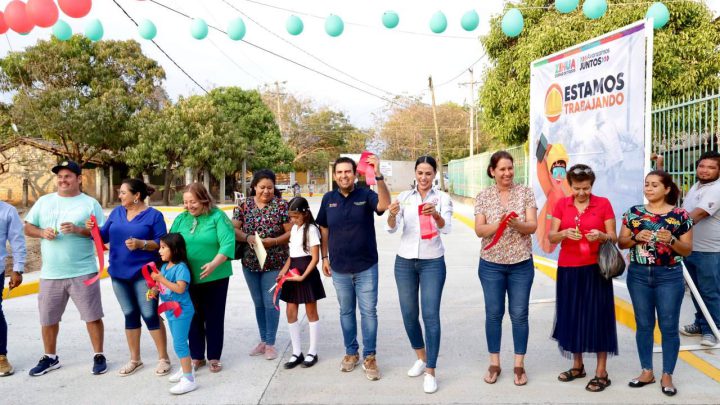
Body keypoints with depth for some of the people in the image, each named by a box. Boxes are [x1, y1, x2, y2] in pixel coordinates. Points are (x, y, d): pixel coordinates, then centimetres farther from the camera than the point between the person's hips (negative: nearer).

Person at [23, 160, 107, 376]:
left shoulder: (90, 203, -1)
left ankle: (99, 356, 17)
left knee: (92, 316, 2)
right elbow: (28, 228, 11)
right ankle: (50, 357, 33)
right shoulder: (44, 201, 9)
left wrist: (78, 229, -20)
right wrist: (42, 232, -10)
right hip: (50, 274, 4)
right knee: (48, 318, 14)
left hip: (83, 273, -3)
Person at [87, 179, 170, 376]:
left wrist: (141, 244, -23)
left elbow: (162, 243, -10)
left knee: (150, 315, -2)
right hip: (119, 273, 5)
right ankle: (134, 359, 24)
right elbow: (105, 236, 9)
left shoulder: (154, 215, -6)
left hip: (144, 274, -5)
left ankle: (163, 358, 11)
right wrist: (94, 229, -10)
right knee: (130, 315, 12)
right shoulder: (117, 212, 9)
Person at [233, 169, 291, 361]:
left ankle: (270, 343, 18)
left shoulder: (281, 204, -9)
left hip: (273, 263, -4)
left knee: (270, 303, 2)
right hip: (250, 263, 4)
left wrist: (273, 241, -23)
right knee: (258, 304, 15)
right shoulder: (246, 204, 2)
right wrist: (247, 238, -18)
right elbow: (234, 229, 1)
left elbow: (291, 232, -10)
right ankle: (263, 341, 30)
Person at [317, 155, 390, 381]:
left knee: (369, 311, 4)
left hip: (366, 267, -2)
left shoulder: (366, 195, -8)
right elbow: (324, 230, 10)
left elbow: (384, 204, -29)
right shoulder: (328, 199, 1)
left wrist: (377, 175, -38)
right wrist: (325, 257, 6)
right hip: (339, 269, 3)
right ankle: (351, 352, 30)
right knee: (346, 312, 15)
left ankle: (369, 356, 16)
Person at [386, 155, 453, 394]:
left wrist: (436, 214, -39)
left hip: (432, 262, -3)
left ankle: (430, 372, 7)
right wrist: (392, 214, -30)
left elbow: (447, 228, -18)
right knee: (409, 314, 11)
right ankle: (421, 358, 34)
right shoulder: (404, 197, 2)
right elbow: (391, 228, -7)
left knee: (430, 315, -5)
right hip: (404, 262, 3)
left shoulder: (442, 198, -4)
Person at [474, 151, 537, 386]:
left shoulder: (526, 193, 0)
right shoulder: (483, 196, 0)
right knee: (493, 313, 8)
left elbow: (532, 226, -7)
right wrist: (500, 224, -24)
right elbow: (479, 230, -6)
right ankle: (494, 364, 21)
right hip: (491, 264, 0)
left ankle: (519, 365, 20)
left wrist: (515, 223, -27)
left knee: (519, 314, 6)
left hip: (521, 264, 0)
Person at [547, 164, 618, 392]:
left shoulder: (603, 204, -1)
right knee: (571, 315, 9)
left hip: (595, 268, -3)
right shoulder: (562, 205, 4)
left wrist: (601, 236, -22)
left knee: (597, 316, -1)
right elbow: (551, 237, 0)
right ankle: (577, 366, 25)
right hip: (568, 269, 3)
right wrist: (564, 233, -20)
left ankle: (601, 373, 8)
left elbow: (613, 237, -1)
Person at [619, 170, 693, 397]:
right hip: (638, 275, 2)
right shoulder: (633, 213, 3)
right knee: (643, 325, 10)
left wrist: (671, 240, -19)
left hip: (669, 276, -2)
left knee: (669, 326, 4)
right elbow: (621, 242, 6)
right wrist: (636, 238, -14)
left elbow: (688, 250, -1)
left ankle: (667, 375, 18)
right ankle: (647, 371, 23)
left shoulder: (680, 216, -3)